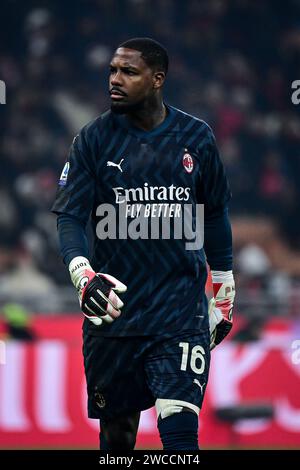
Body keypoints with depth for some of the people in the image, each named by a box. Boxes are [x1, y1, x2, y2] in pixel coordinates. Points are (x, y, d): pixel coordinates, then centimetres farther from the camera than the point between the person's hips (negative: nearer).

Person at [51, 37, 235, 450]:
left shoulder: (196, 138, 3)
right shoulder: (94, 139, -1)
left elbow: (215, 216, 15)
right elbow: (69, 217, -6)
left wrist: (223, 295, 18)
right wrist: (83, 274, -26)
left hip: (181, 310, 0)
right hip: (112, 307, 1)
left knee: (180, 427, -15)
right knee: (116, 431, 9)